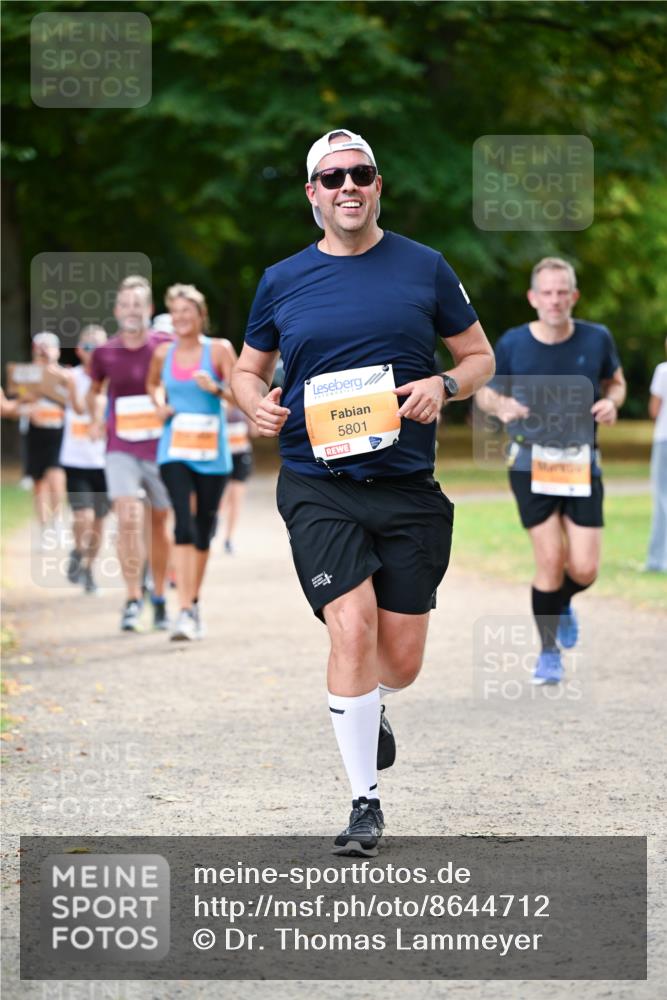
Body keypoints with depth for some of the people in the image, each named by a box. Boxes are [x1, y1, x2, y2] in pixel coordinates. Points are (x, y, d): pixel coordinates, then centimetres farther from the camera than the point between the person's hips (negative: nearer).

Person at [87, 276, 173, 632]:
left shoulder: (166, 347, -4)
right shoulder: (104, 354, 1)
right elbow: (93, 391, 21)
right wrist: (94, 420, 7)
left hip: (159, 450, 0)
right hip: (121, 451, 0)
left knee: (159, 524, 10)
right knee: (128, 520, -16)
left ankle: (159, 599, 26)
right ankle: (132, 600, -13)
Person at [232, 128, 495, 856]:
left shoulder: (424, 269, 5)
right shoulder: (282, 282, 6)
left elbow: (480, 356, 12)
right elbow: (247, 368, 17)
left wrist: (444, 386, -10)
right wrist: (257, 403, -6)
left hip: (407, 488, 1)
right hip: (318, 488, -1)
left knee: (401, 661, 3)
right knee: (352, 628, -18)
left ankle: (368, 707, 41)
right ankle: (365, 801, -6)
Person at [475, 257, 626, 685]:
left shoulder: (597, 339, -2)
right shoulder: (512, 344, -5)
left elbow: (616, 382, 15)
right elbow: (484, 392, 8)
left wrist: (611, 402, -8)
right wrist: (501, 405, -15)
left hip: (582, 463, 2)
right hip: (531, 461, -2)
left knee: (584, 569, -4)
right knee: (550, 560, -9)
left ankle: (562, 604, 34)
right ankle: (549, 652, 11)